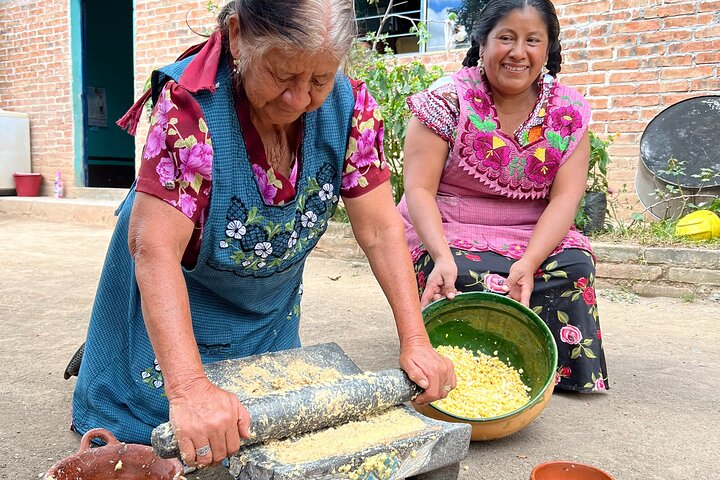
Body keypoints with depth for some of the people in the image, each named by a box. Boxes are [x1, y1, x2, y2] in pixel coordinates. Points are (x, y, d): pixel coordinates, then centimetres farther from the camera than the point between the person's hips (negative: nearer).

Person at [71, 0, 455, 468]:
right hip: (173, 310, -4)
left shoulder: (350, 104, -20)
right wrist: (189, 388, -48)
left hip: (271, 313, 4)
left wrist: (416, 341, -25)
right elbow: (156, 249, -39)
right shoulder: (189, 102, -32)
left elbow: (380, 229, -19)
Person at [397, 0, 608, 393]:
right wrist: (443, 256, -31)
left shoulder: (570, 112, 0)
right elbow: (418, 189, -14)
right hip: (446, 238, -3)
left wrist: (529, 262, -26)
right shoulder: (448, 100, -9)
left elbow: (565, 197, -8)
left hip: (534, 240, 3)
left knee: (575, 265, -23)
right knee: (478, 279, -32)